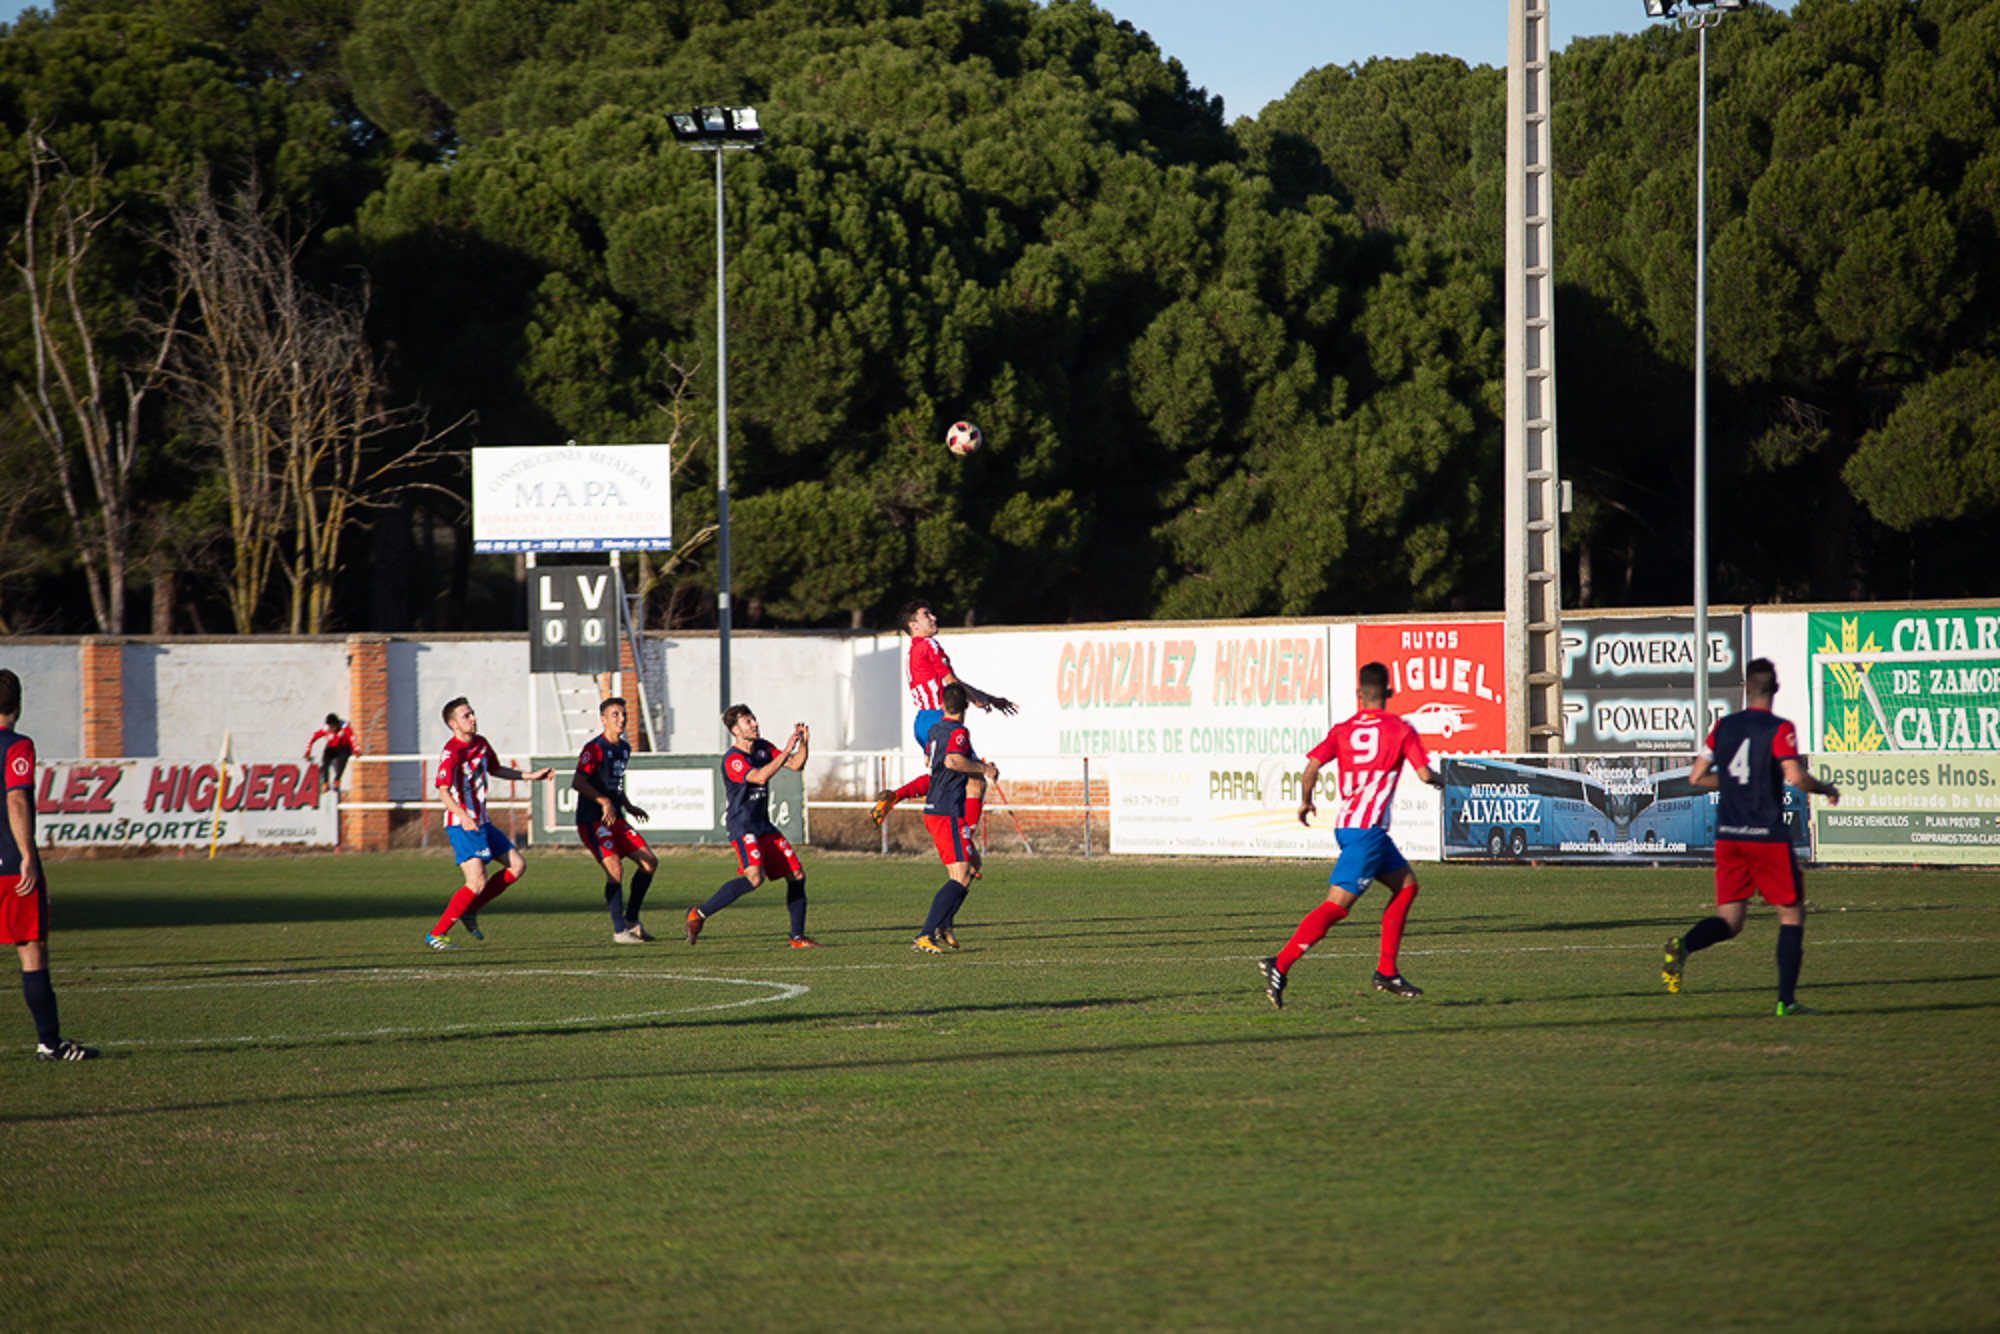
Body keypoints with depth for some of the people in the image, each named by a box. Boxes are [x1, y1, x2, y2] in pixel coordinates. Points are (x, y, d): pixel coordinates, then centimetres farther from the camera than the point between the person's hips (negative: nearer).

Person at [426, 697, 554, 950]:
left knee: (518, 865, 9)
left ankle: (469, 911, 14)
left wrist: (529, 776, 26)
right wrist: (463, 816, -45)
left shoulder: (481, 744, 9)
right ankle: (437, 934, -8)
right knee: (478, 883, -17)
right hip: (462, 825, -9)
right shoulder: (451, 753, -19)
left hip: (482, 822, 9)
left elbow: (495, 769, 28)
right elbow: (443, 791, -29)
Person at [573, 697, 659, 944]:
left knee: (650, 861, 6)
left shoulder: (624, 748, 14)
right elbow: (578, 782, -19)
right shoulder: (595, 748, -13)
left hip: (614, 819, 9)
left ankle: (631, 921, 16)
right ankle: (619, 931, -15)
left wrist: (627, 805, 22)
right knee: (615, 868, -21)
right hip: (592, 820, -9)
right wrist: (604, 801, -27)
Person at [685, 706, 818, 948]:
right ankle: (698, 914, -18)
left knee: (797, 875, 4)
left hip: (764, 826, 8)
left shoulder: (762, 748, 10)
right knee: (754, 877, -27)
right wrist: (786, 750, -29)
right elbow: (760, 776, -31)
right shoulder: (732, 760, -16)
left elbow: (796, 764, 12)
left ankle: (798, 937, 13)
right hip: (743, 827, -8)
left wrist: (803, 743, -7)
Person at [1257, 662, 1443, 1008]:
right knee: (1336, 904, -10)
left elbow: (1311, 767, -2)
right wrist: (1440, 781, 18)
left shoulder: (1342, 731, 9)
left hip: (1346, 824, 7)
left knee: (1406, 884, 21)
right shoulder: (1400, 730, -2)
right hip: (1368, 829, -7)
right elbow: (1424, 774, -5)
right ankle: (1280, 964, -23)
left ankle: (1387, 972, 18)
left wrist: (1305, 801, 15)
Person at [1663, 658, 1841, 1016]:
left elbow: (1697, 777, 11)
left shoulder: (1723, 727, 8)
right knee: (1792, 914, 9)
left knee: (1729, 921, 6)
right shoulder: (1780, 729, -8)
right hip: (1768, 837, -4)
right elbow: (1795, 777, -20)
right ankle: (1786, 1001, 4)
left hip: (1728, 838, 5)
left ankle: (1683, 945, -25)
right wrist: (1826, 789, -2)